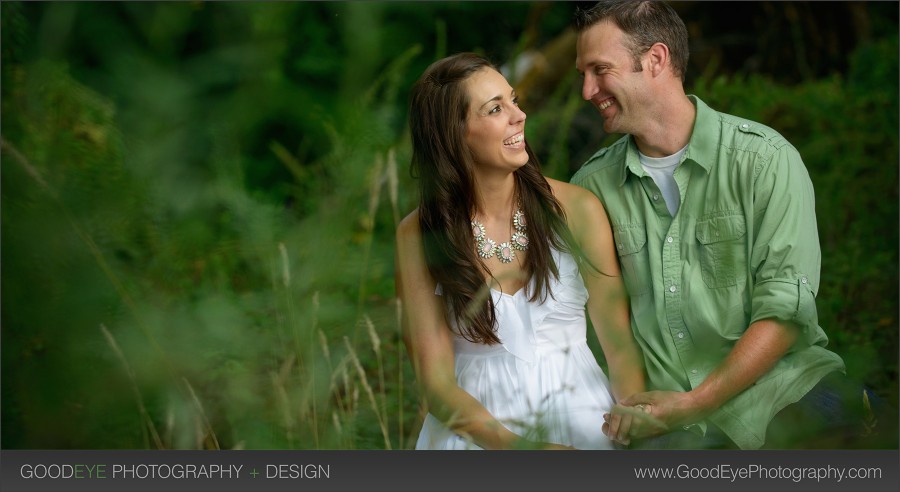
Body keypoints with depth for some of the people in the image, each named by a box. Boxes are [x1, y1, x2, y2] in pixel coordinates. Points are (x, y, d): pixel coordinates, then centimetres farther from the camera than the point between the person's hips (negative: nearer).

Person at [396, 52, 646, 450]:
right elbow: (436, 382, -3)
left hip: (579, 414, 0)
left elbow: (620, 344, 1)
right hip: (478, 427, 0)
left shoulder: (576, 210, 1)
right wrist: (519, 446, -19)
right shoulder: (417, 237, 0)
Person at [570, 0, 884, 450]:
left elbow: (785, 307, -6)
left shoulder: (764, 159, -1)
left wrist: (691, 403, -13)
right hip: (666, 415, 2)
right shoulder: (591, 185, 10)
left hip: (780, 387, -2)